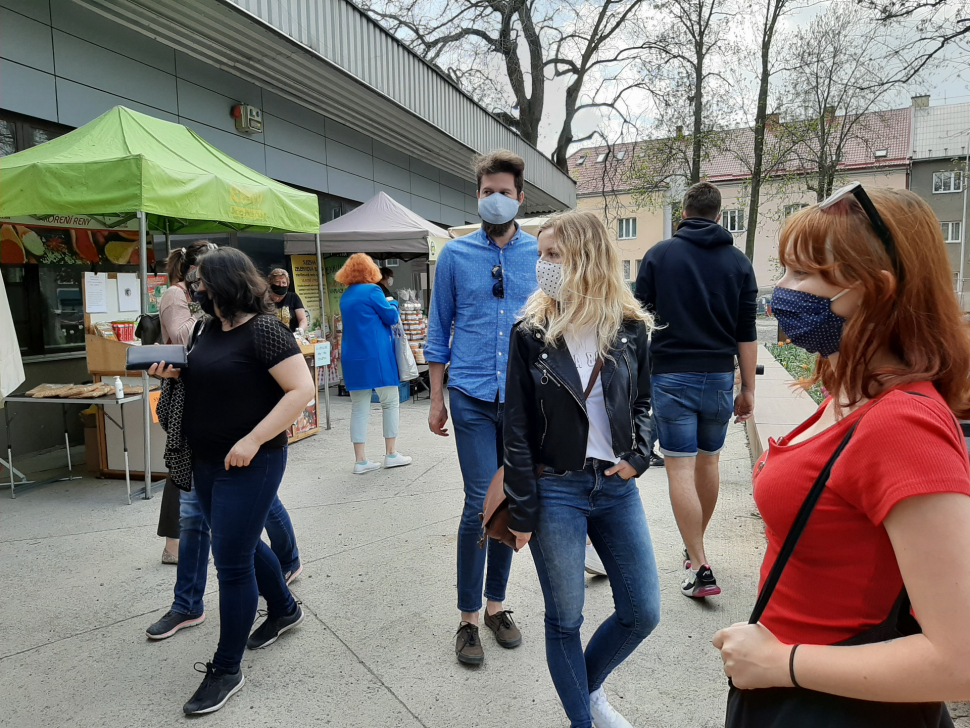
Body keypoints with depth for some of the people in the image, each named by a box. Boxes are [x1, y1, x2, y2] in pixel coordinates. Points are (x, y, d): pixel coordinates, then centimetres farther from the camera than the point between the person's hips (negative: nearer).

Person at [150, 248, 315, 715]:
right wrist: (175, 372, 0)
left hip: (249, 463, -9)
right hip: (206, 462, 9)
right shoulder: (212, 329, 7)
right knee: (242, 544, 22)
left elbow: (302, 388, -24)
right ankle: (284, 610, 45)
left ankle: (226, 670, 17)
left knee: (232, 562, 0)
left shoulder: (263, 330, -18)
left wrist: (253, 440, -25)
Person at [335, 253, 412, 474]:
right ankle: (391, 454, 10)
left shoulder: (345, 296, 13)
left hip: (352, 358, 6)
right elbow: (391, 317, -4)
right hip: (376, 356, -6)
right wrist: (392, 304, 15)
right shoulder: (372, 290, -9)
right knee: (391, 402, 7)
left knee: (359, 408, 7)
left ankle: (360, 460, 8)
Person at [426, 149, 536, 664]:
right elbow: (439, 329, 7)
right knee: (480, 503, -4)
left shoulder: (541, 254, 5)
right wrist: (436, 399, 5)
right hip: (472, 397, -1)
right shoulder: (455, 255, 3)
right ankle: (468, 616, 13)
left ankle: (496, 603, 28)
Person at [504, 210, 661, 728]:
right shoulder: (531, 333, -6)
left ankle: (588, 686, 39)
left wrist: (639, 456, -5)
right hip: (554, 490, -3)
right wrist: (522, 511, -6)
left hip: (617, 487, 3)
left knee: (642, 612, 11)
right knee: (565, 619, 8)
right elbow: (517, 430, -5)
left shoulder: (630, 328, 0)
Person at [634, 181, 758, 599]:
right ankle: (696, 545, 34)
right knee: (708, 461, 18)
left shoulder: (659, 254, -1)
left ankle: (699, 567, -4)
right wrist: (748, 389, 10)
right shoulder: (738, 261, 6)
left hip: (671, 375, -3)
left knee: (680, 469, -2)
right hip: (719, 377, 4)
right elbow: (747, 333, 4)